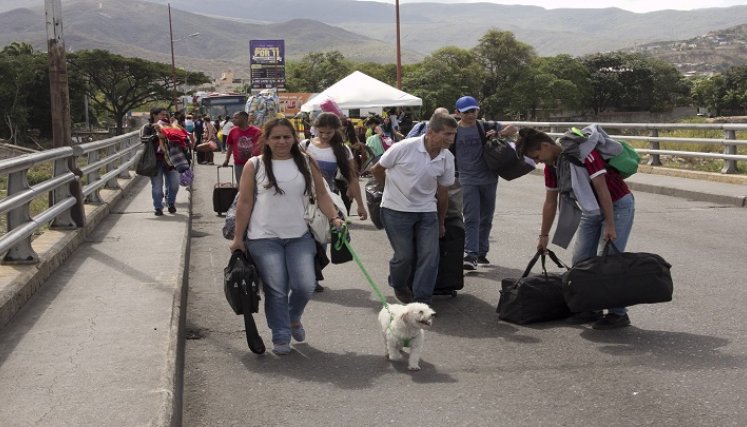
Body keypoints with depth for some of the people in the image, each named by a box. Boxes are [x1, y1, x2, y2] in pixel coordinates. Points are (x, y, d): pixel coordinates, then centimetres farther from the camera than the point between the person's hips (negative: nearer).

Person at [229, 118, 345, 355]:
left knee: (305, 286, -3)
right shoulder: (255, 166, -2)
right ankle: (281, 336, 18)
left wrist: (334, 218, -7)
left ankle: (293, 318, 29)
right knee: (276, 290, 0)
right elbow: (245, 203, 0)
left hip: (300, 237, 2)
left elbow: (321, 194, 7)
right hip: (264, 238, -2)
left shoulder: (307, 163, 4)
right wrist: (238, 237, 0)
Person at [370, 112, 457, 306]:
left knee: (430, 255, -4)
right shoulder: (405, 147, -19)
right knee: (405, 255, 0)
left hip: (427, 210, 4)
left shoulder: (447, 158, -4)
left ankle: (421, 302, 6)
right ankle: (398, 286, 32)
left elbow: (442, 191, 9)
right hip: (397, 209, -4)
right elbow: (377, 170, -4)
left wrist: (441, 223, 16)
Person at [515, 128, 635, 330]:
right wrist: (544, 235, 13)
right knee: (580, 259, 6)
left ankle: (618, 313, -2)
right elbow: (550, 202, 10)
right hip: (592, 209, 8)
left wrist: (610, 225, -26)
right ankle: (591, 307, 17)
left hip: (617, 205, -8)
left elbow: (602, 188, -26)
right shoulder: (551, 166, -1)